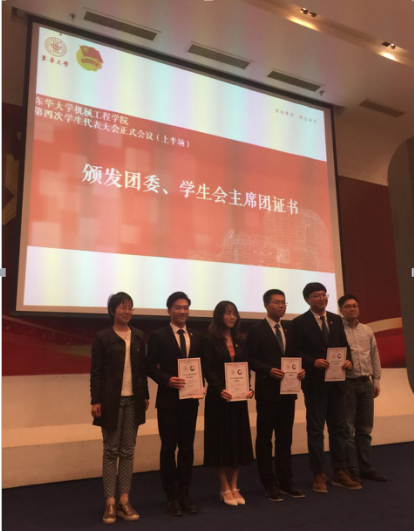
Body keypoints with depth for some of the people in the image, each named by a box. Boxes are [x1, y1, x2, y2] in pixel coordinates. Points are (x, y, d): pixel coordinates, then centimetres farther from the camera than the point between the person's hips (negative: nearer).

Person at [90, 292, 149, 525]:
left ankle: (124, 501, 17)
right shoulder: (103, 337, -4)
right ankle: (110, 503, 12)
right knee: (111, 451, 5)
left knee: (128, 451, 8)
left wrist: (146, 395, 8)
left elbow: (143, 368, 10)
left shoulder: (139, 336, 7)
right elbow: (96, 371, -5)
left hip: (133, 400, 4)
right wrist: (95, 401, -10)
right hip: (111, 400, -3)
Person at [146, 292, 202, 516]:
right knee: (168, 448, 6)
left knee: (187, 448, 11)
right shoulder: (158, 336, -3)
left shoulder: (197, 337, 9)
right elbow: (150, 367, -5)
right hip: (168, 399, -4)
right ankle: (172, 496, 19)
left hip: (190, 399, 4)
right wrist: (167, 380, -20)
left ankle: (184, 494, 23)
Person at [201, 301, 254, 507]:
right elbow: (207, 369, -11)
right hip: (219, 398, -5)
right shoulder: (209, 341, -4)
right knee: (222, 440, 2)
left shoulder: (239, 342, 13)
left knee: (238, 440, 8)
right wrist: (220, 389, -23)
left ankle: (234, 487, 19)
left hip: (238, 397, 5)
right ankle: (225, 489, 13)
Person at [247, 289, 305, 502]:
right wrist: (269, 370, -24)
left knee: (285, 438, 13)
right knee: (265, 439, 5)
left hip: (288, 390, 6)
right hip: (267, 391, -5)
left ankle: (285, 481, 24)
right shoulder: (256, 330, -6)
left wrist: (301, 369, -6)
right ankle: (269, 483, 17)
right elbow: (250, 359, -11)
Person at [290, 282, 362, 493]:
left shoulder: (336, 320, 11)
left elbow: (344, 345, 12)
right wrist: (313, 362, -23)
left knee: (338, 427, 11)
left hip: (336, 382, 5)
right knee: (315, 429, 4)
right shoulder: (299, 323, -5)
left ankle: (339, 472, 22)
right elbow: (295, 352, -9)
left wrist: (348, 360, -8)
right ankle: (318, 475, 13)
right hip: (315, 383, -5)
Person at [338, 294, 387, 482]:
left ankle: (366, 468, 21)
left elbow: (375, 356, 15)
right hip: (346, 384, -5)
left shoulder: (367, 331, 12)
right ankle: (351, 471, 8)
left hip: (366, 383, 6)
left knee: (364, 429, 12)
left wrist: (376, 380, 11)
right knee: (348, 429, 0)